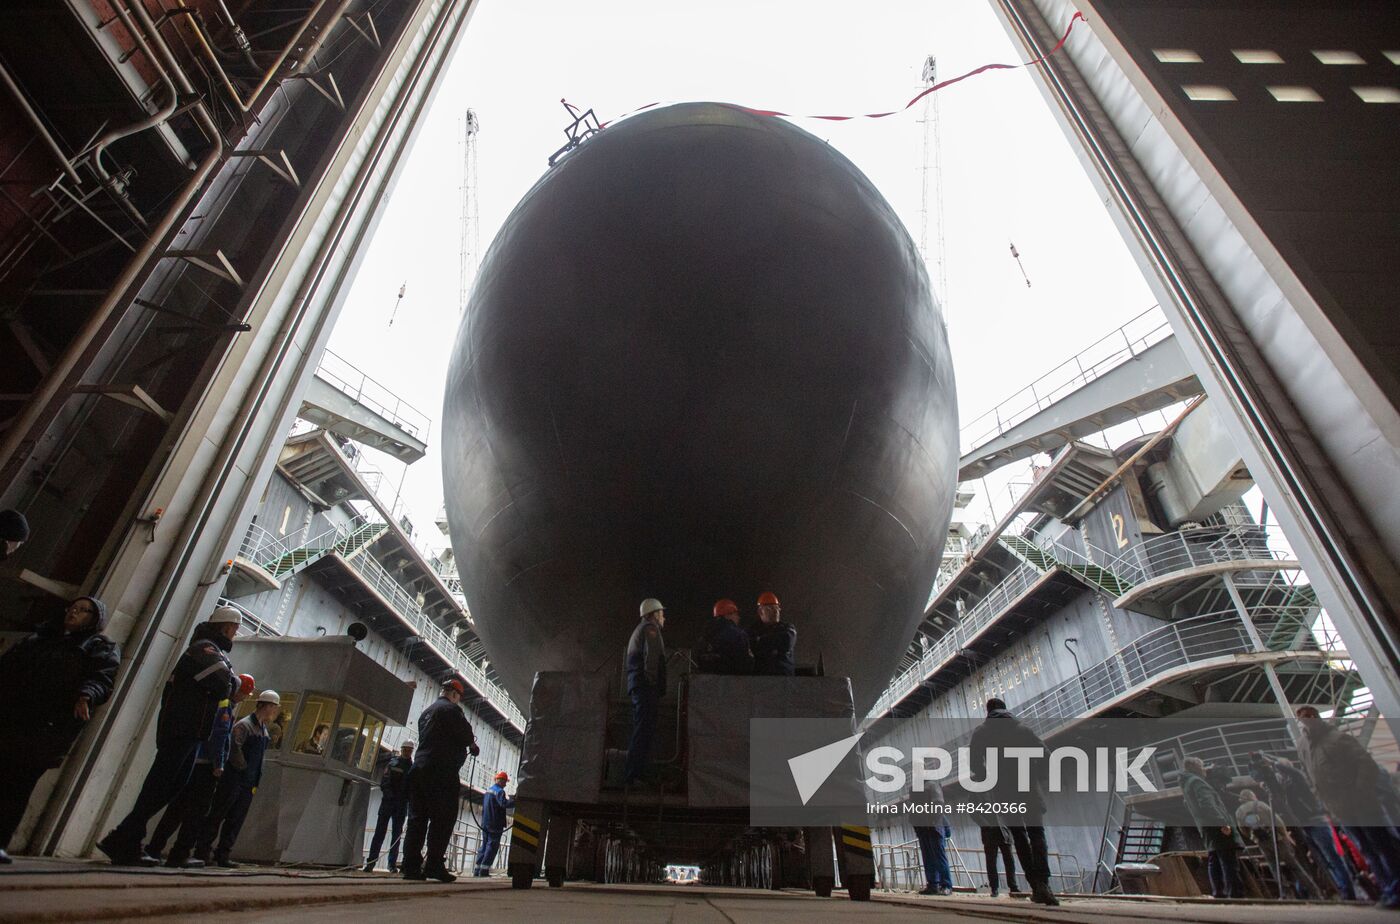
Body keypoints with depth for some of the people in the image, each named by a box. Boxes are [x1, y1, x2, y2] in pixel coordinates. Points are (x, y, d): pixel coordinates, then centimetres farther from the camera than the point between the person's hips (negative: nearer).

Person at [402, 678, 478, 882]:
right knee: (443, 818, -5)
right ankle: (434, 864, -9)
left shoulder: (426, 712, 22)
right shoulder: (451, 709, -5)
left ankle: (411, 866, 4)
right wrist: (472, 745, 11)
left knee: (417, 818, 7)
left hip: (419, 769, 8)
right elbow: (465, 734, -12)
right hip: (442, 772, -8)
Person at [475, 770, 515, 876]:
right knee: (492, 846, -2)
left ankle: (478, 869, 15)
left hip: (485, 823, 9)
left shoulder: (488, 790, 15)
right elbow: (504, 804, -30)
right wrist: (516, 801, -30)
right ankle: (484, 870, -5)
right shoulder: (499, 791, -14)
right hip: (495, 825, -9)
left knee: (484, 845, 15)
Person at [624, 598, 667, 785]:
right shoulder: (650, 628, -5)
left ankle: (632, 775, 15)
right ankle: (632, 775, -9)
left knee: (641, 732, 13)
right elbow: (651, 658, -18)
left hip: (636, 686, 10)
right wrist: (654, 685, -17)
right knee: (644, 732, -9)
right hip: (646, 686, -10)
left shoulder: (639, 630, 25)